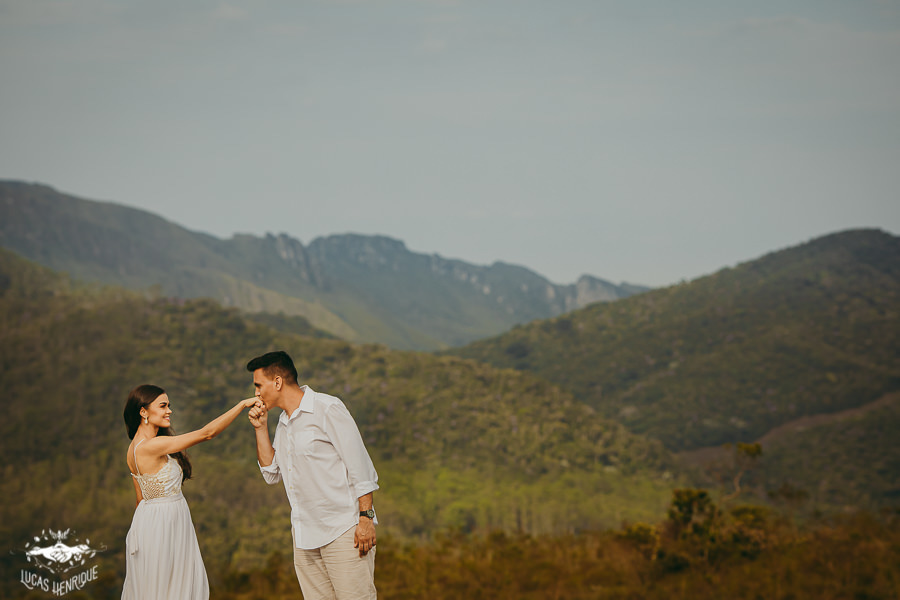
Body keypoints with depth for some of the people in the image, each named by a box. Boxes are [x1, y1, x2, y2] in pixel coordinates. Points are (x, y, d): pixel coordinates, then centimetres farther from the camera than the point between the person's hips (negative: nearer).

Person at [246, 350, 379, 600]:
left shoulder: (328, 409, -8)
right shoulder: (284, 421, 17)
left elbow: (360, 466, -10)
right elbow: (272, 474, 19)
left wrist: (365, 518, -16)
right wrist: (261, 428, 9)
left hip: (343, 531, -7)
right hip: (305, 537, 7)